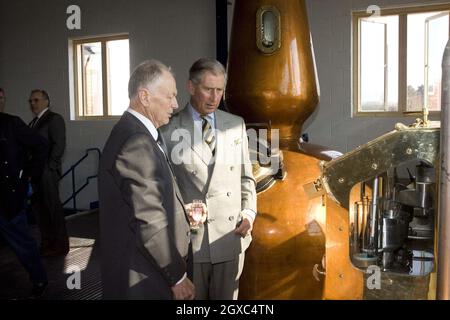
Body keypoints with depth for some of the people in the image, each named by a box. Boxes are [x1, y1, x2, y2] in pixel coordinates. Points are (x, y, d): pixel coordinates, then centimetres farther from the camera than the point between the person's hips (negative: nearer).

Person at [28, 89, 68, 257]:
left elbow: (59, 145, -13)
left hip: (47, 172, -8)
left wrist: (48, 167, -15)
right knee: (38, 207, 12)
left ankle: (60, 245, 10)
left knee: (53, 207, -1)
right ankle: (47, 242, 24)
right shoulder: (34, 122, 17)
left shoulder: (54, 119, -6)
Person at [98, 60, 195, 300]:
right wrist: (178, 276, -15)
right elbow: (150, 221, -23)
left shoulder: (134, 132, 8)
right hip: (143, 280, -9)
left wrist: (182, 211, 3)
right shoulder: (136, 142, -23)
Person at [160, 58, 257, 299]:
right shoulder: (169, 130, -5)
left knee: (226, 298, 16)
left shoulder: (236, 125, 6)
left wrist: (249, 212, -1)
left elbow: (245, 176, 11)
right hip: (189, 240, -2)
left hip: (231, 237, 3)